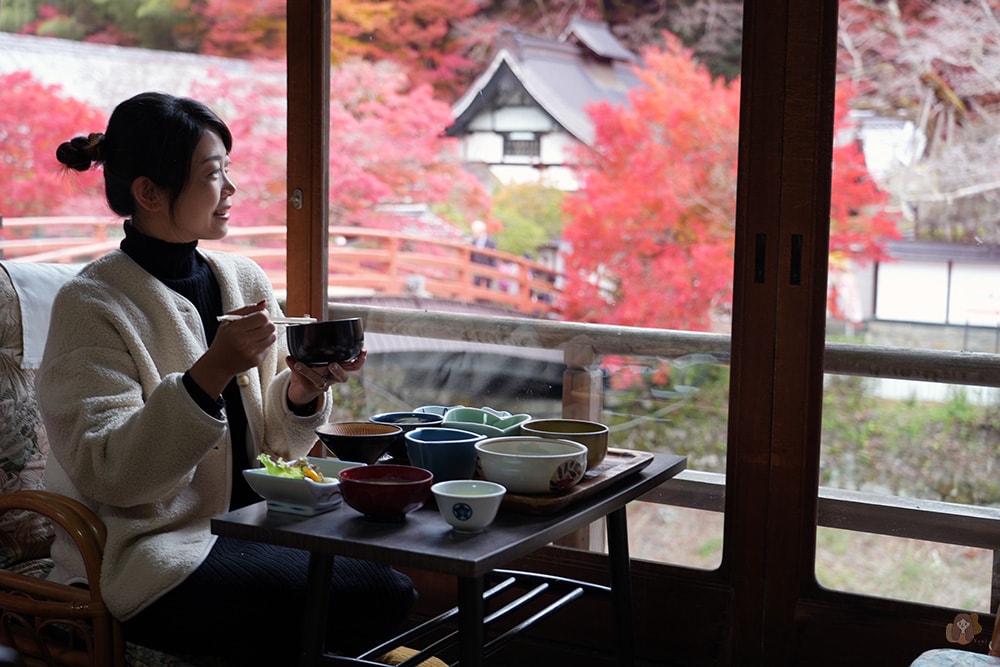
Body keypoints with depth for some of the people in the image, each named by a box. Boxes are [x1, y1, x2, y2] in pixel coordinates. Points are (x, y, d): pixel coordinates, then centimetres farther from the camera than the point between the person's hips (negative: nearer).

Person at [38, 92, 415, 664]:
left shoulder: (246, 280, 7)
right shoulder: (90, 306, -10)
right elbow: (106, 471, -19)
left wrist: (301, 393, -10)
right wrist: (209, 374, -29)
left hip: (250, 524, 6)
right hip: (148, 549, -6)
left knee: (393, 586, -17)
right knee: (369, 595, -23)